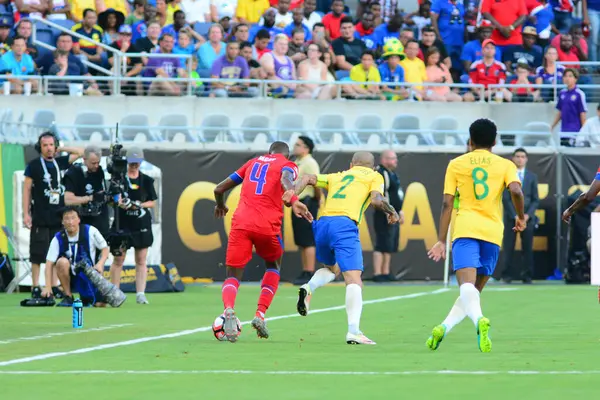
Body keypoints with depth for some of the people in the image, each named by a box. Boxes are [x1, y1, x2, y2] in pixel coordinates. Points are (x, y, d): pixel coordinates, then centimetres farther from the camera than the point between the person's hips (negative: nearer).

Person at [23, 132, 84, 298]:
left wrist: (60, 149, 9)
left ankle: (53, 286, 10)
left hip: (58, 217, 4)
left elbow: (81, 152, 19)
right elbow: (26, 190, -1)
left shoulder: (59, 162, 10)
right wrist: (26, 214, -7)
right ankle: (35, 288, -1)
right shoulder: (34, 165, -1)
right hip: (40, 219, -4)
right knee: (37, 255, -4)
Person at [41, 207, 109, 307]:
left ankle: (86, 298, 21)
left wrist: (100, 264, -21)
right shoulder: (58, 238, -10)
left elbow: (105, 249, -1)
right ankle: (68, 297, -12)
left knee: (100, 304, -16)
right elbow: (49, 263, -11)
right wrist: (48, 287, -21)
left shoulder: (90, 231, -12)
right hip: (72, 277, 0)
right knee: (62, 262, -31)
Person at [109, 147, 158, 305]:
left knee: (141, 260, 0)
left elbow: (153, 202, 9)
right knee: (118, 259, -2)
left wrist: (141, 205, -10)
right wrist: (118, 202, -24)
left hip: (142, 224, 2)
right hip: (122, 223, -2)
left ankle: (140, 294, -1)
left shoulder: (146, 180, 7)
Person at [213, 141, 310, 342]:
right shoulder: (287, 165, 14)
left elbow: (219, 188, 31)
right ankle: (260, 314, 7)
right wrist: (294, 201, -31)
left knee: (233, 275, 8)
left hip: (241, 222, 2)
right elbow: (285, 180, -13)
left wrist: (220, 205, 52)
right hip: (267, 225, -2)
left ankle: (228, 310, -25)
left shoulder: (253, 162, 27)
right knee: (273, 266, 25)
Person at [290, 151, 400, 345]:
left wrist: (293, 194, 6)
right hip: (344, 224, -5)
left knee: (331, 268, 30)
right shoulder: (374, 176, 19)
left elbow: (308, 178, 19)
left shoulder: (337, 177, 31)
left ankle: (309, 288, -1)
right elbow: (376, 200, 0)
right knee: (354, 279, -11)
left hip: (322, 222, 5)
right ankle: (353, 331, -25)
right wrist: (392, 211, 17)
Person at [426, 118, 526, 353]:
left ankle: (479, 320, -47)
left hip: (465, 230, -2)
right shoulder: (505, 165, 12)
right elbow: (515, 190, -8)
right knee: (475, 290, 16)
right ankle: (444, 327, 3)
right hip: (493, 231, 2)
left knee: (467, 286, -18)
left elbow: (447, 204, 7)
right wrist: (521, 217, 10)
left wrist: (441, 241, 9)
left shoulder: (456, 164, 12)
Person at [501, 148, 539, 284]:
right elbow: (505, 198, -2)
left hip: (527, 217, 2)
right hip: (511, 216, -2)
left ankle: (527, 276, 1)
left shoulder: (532, 176, 11)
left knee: (528, 247, -1)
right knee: (509, 248, -4)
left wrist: (528, 215, -7)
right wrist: (515, 215, -10)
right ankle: (507, 275, 0)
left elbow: (535, 199, 8)